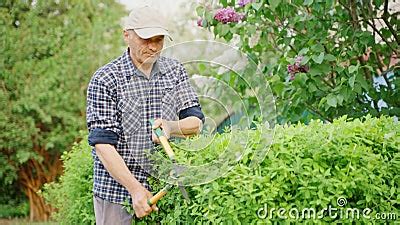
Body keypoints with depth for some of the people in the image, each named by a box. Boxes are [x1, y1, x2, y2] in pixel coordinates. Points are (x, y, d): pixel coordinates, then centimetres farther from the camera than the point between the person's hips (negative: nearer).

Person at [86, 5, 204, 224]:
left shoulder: (175, 71, 7)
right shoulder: (104, 80, -8)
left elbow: (196, 122, 3)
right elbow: (102, 143, -13)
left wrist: (171, 127, -20)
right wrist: (135, 189, -22)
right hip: (117, 190, -3)